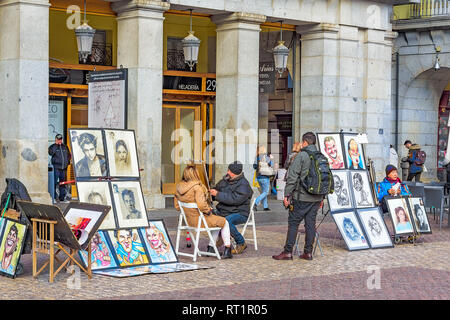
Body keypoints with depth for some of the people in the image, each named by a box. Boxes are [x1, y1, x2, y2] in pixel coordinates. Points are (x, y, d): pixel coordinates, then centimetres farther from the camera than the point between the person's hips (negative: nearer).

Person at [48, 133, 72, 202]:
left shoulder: (65, 147, 16)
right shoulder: (53, 147, 2)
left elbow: (69, 155, 26)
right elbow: (50, 153, -18)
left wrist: (67, 161, 10)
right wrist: (56, 145, -14)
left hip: (64, 168, 5)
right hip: (56, 167, -5)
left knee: (62, 182, 9)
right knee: (54, 182, -10)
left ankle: (62, 196, 16)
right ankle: (53, 196, -6)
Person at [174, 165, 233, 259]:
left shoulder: (179, 187, 2)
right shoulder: (197, 187, -21)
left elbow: (177, 206, 9)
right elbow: (201, 204, -30)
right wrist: (209, 211, -11)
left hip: (188, 221, 8)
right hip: (199, 220, -8)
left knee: (218, 222, 29)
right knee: (224, 222, 14)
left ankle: (211, 247, 29)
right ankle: (227, 249, 17)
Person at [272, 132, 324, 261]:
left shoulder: (301, 156, -10)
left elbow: (292, 177, -12)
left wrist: (287, 195, -7)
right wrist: (322, 197, 22)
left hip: (301, 197, -6)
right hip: (316, 198, 6)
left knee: (293, 223, 0)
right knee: (310, 223, 10)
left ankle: (288, 252, 1)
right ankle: (308, 252, 11)